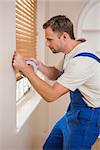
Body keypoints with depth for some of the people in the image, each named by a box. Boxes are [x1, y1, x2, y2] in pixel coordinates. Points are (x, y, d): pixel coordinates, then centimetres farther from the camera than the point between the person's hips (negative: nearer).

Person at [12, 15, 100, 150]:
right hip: (74, 111, 9)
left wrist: (25, 68, -24)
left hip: (87, 116, -9)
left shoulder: (82, 60, -30)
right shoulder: (71, 52, 0)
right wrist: (39, 65, -5)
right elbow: (57, 75, 15)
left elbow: (50, 95, -28)